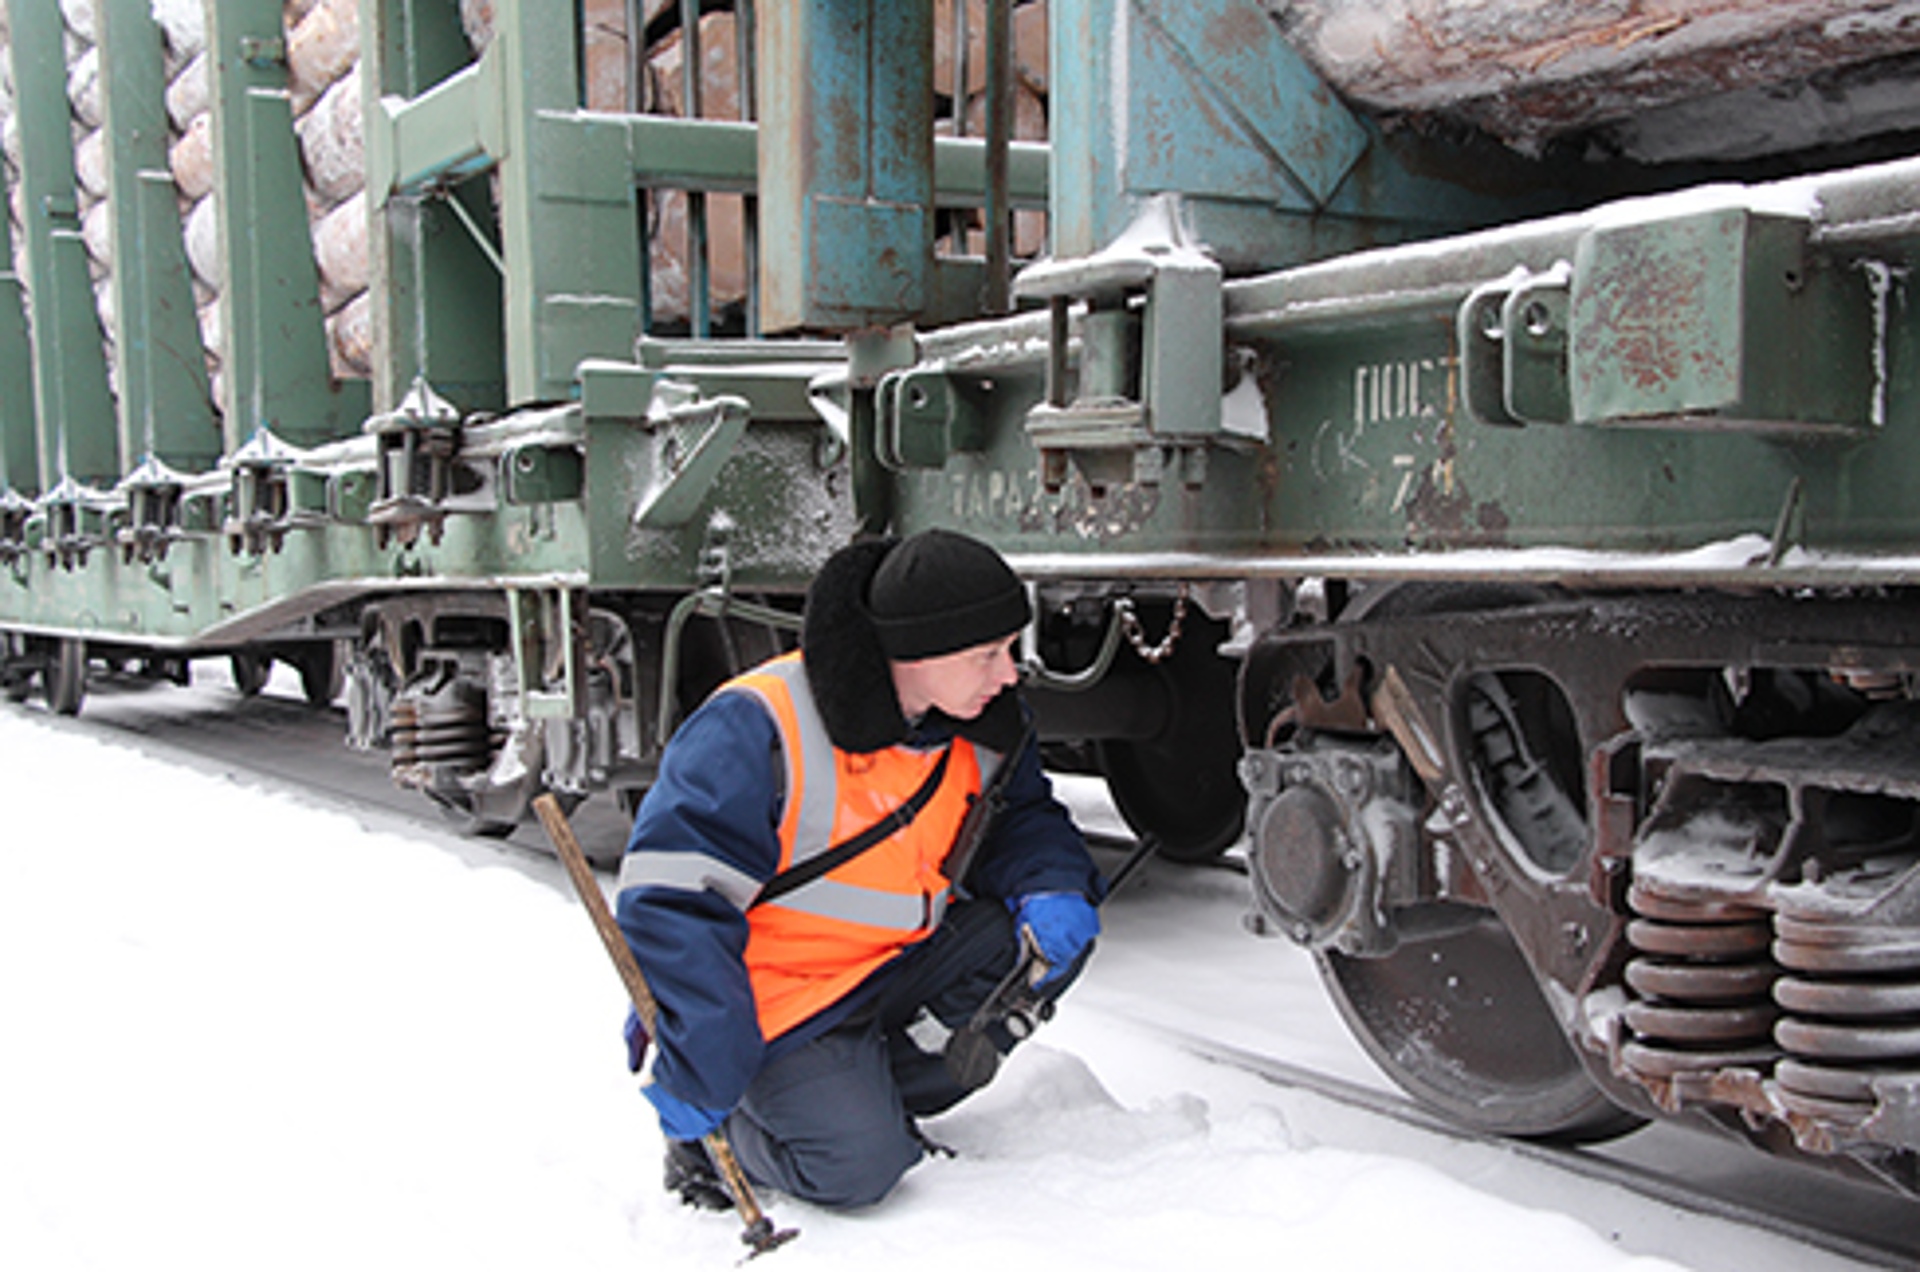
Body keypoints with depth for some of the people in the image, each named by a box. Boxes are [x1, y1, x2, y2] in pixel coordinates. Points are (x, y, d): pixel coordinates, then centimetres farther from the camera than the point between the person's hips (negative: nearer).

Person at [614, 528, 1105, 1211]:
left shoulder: (985, 727, -4)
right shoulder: (758, 730, -26)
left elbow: (1025, 818, 12)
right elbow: (674, 904, -26)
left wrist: (1051, 888, -14)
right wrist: (697, 1079, -28)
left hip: (902, 970, 7)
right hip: (781, 1009, -7)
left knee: (1052, 935, -13)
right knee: (858, 1165, -24)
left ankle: (877, 1097, -3)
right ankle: (711, 1134, 7)